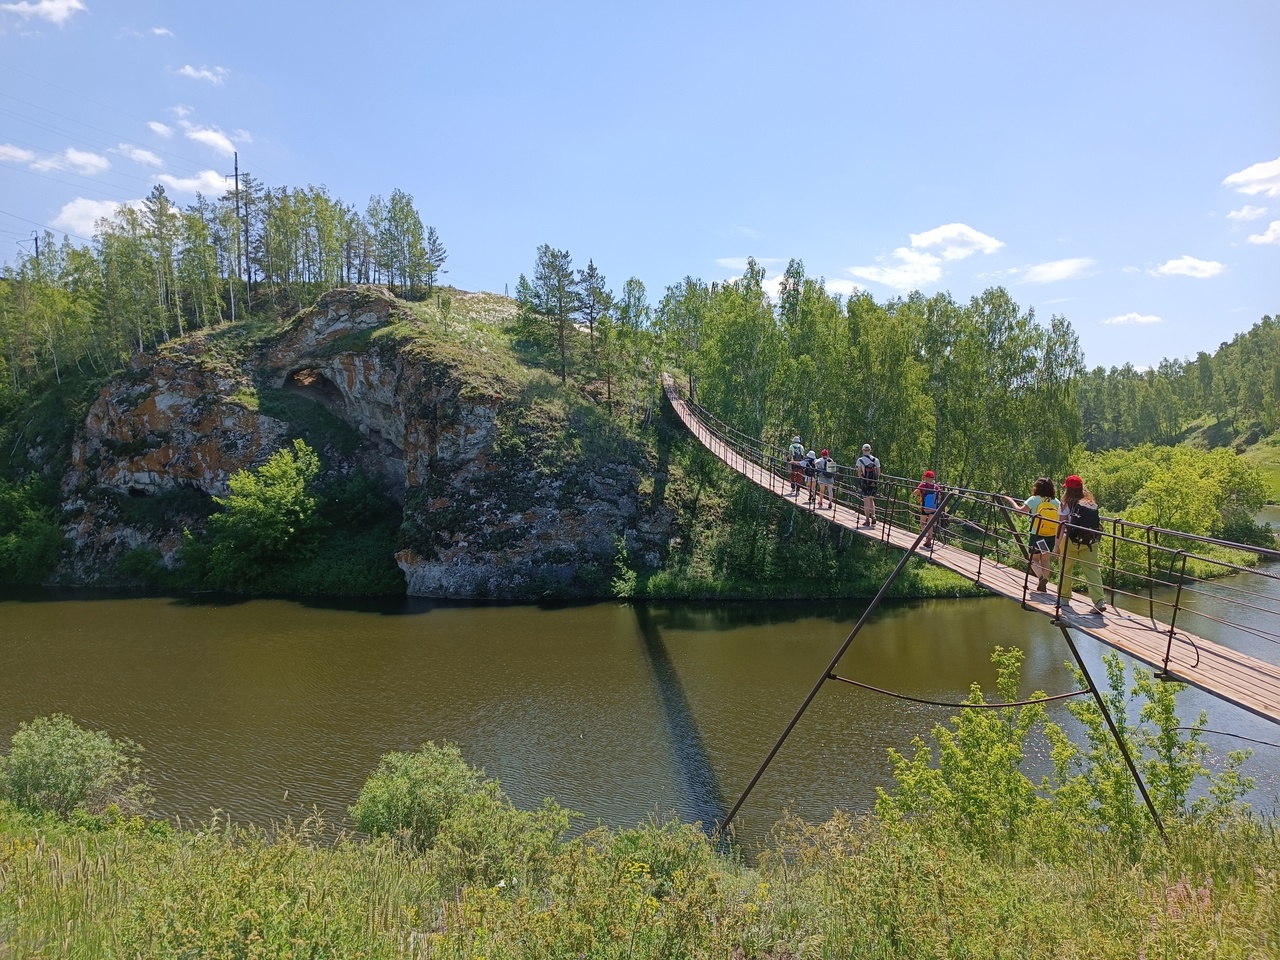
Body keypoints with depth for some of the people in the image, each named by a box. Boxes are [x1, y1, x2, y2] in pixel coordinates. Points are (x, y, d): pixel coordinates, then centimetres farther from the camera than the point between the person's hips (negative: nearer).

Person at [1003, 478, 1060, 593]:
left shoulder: (1034, 499, -9)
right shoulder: (1056, 502, 0)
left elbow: (1020, 511, -16)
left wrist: (1011, 501, -3)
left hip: (1036, 536, -3)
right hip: (1051, 537, 3)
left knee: (1034, 559, 11)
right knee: (1046, 560, 16)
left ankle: (1041, 576, -15)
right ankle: (1043, 584, 16)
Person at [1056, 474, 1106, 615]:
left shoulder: (1066, 504, -4)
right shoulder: (1092, 504, 8)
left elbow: (1061, 526, -7)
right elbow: (1097, 523, 4)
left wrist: (1058, 544, -4)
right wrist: (1094, 538, 15)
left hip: (1071, 541, -3)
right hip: (1090, 542, 3)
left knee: (1066, 570, 13)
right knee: (1093, 570, 1)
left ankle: (1064, 598, 24)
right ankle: (1100, 601, -9)